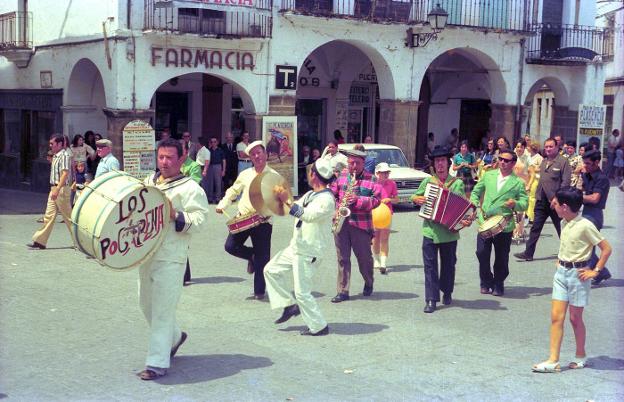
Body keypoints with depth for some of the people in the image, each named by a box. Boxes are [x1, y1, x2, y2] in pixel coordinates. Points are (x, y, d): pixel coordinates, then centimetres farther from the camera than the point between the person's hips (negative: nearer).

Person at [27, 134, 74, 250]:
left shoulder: (64, 156, -13)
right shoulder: (55, 156, 16)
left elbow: (65, 174, -22)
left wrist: (57, 189, -28)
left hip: (62, 189, -9)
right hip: (54, 188, 9)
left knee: (68, 216, -1)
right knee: (49, 215, 6)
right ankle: (40, 241, 6)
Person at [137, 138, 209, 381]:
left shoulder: (189, 188, -6)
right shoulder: (148, 183, 14)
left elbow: (200, 221, -15)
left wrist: (175, 216, -27)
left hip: (170, 258, -8)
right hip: (145, 253, 8)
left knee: (162, 310, -6)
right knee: (146, 304, 19)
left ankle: (157, 363, 0)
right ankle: (174, 337, 42)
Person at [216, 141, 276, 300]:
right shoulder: (245, 174, 8)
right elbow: (233, 191, 16)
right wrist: (222, 204, 1)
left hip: (262, 222, -3)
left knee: (262, 259, 1)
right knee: (230, 246, -5)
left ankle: (259, 291, 14)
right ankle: (251, 256, 24)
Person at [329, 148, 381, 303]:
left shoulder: (371, 179, 0)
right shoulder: (340, 176, 9)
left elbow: (376, 200, -7)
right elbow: (331, 193, 10)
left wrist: (358, 200, -20)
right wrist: (335, 209, -6)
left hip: (361, 224, -2)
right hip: (341, 222, 2)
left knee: (364, 257, 7)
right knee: (342, 257, 4)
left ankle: (369, 283, 33)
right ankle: (343, 291, 8)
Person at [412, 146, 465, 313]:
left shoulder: (457, 183, 4)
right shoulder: (427, 182, 6)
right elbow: (415, 196, 17)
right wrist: (417, 199, -6)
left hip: (450, 231, 0)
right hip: (430, 231, 0)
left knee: (448, 264, 13)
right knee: (430, 265, -3)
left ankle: (447, 293, 33)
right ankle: (431, 299, -1)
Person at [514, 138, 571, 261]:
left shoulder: (563, 161, -9)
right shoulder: (544, 161, 14)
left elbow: (566, 181, -14)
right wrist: (537, 195, 13)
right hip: (541, 200, 6)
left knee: (561, 228, 8)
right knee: (535, 227, 4)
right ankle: (528, 253, 6)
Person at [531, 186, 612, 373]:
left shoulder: (585, 226, -17)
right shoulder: (566, 224, 5)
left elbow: (606, 248, -14)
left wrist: (596, 271, -12)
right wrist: (561, 261, 12)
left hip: (577, 274, -7)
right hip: (561, 272, 7)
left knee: (575, 318, 6)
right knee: (556, 316, 0)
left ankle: (581, 356, 26)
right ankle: (553, 361, -1)